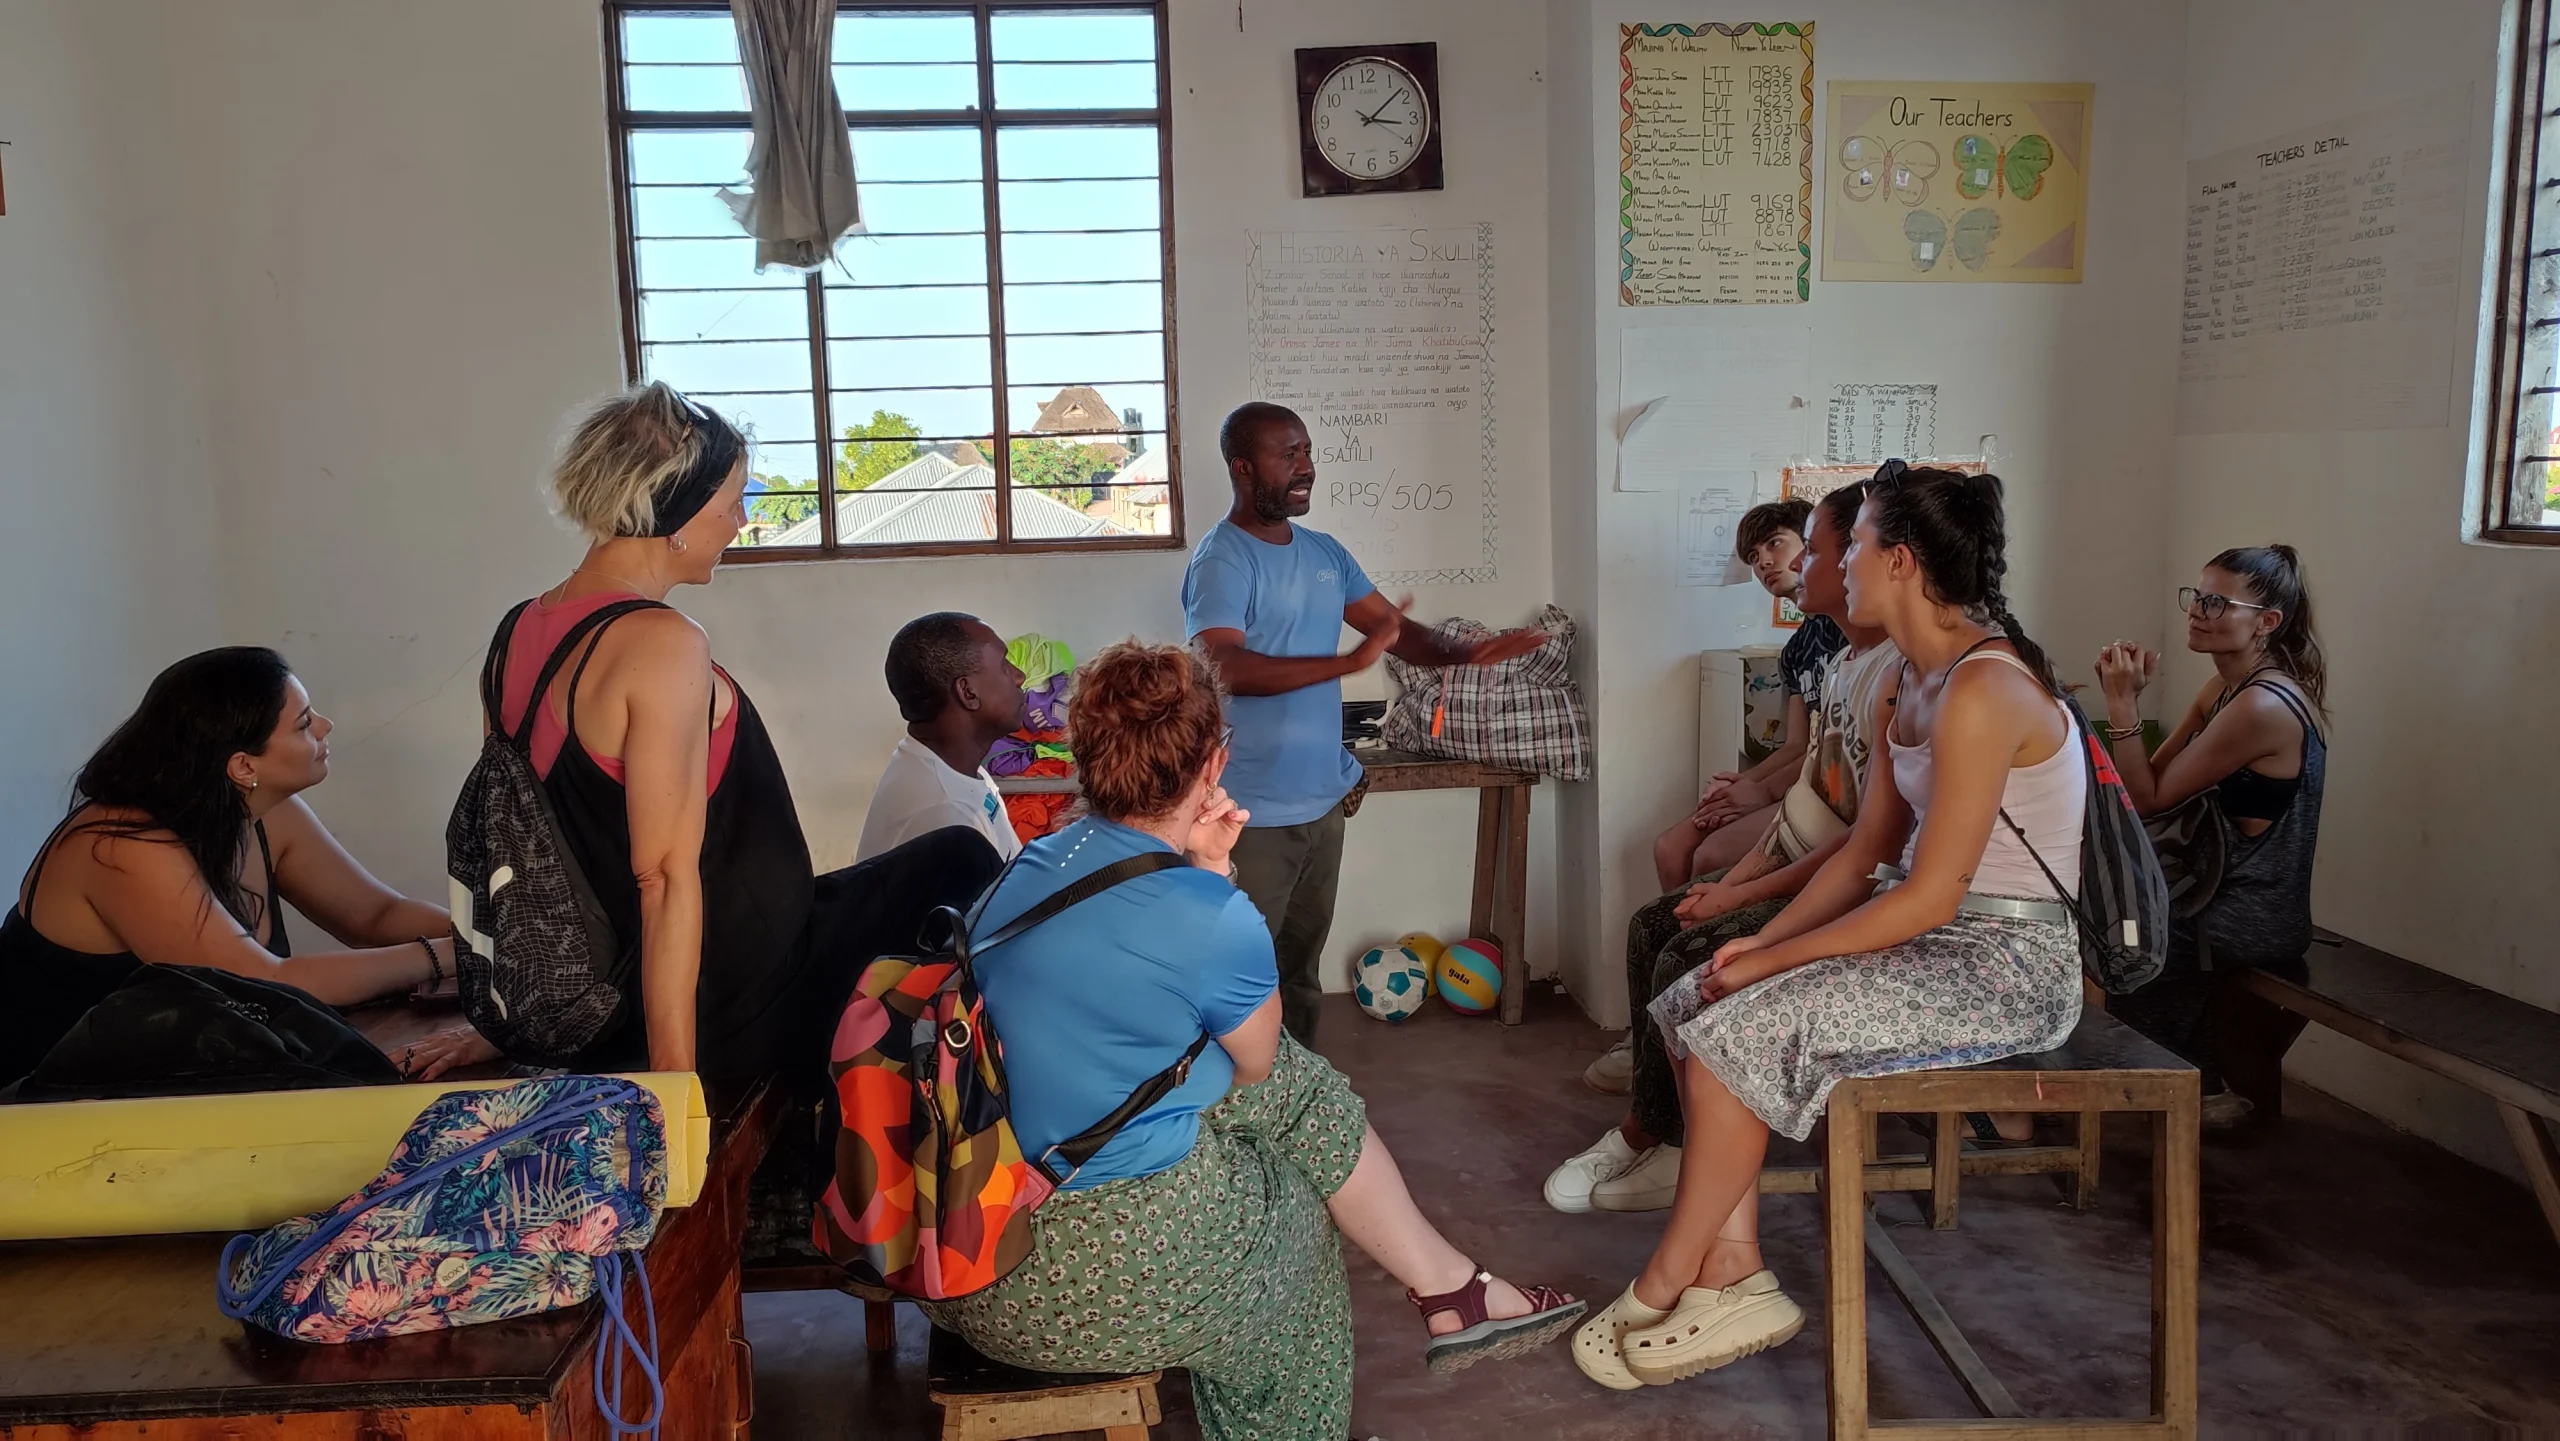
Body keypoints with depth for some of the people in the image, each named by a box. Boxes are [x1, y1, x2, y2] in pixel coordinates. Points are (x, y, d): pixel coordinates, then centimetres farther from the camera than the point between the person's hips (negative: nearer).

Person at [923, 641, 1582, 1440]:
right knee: (1290, 1201, 23)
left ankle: (1451, 1288, 30)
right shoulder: (1216, 922, -20)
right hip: (1100, 1269, -7)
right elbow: (1255, 1062, 0)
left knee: (1306, 1090, 17)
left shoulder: (1033, 863, 2)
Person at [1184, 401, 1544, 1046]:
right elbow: (1225, 667, -28)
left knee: (1301, 965, 20)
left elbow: (1391, 626, 15)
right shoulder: (1222, 559, -14)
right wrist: (1349, 662, -31)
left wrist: (1462, 652, -4)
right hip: (1255, 814, -8)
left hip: (1322, 799, 8)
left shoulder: (1325, 552, 12)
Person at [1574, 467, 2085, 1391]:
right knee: (1696, 1006, -1)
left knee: (1739, 1030, -18)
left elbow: (1929, 899, -23)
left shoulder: (1981, 692, -22)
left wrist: (1769, 962, -16)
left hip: (2007, 965, -9)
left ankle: (1663, 1293, -1)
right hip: (1944, 936, 10)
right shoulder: (1915, 682, 9)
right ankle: (1734, 1277, -1)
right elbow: (1866, 853, 11)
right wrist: (1763, 941, -1)